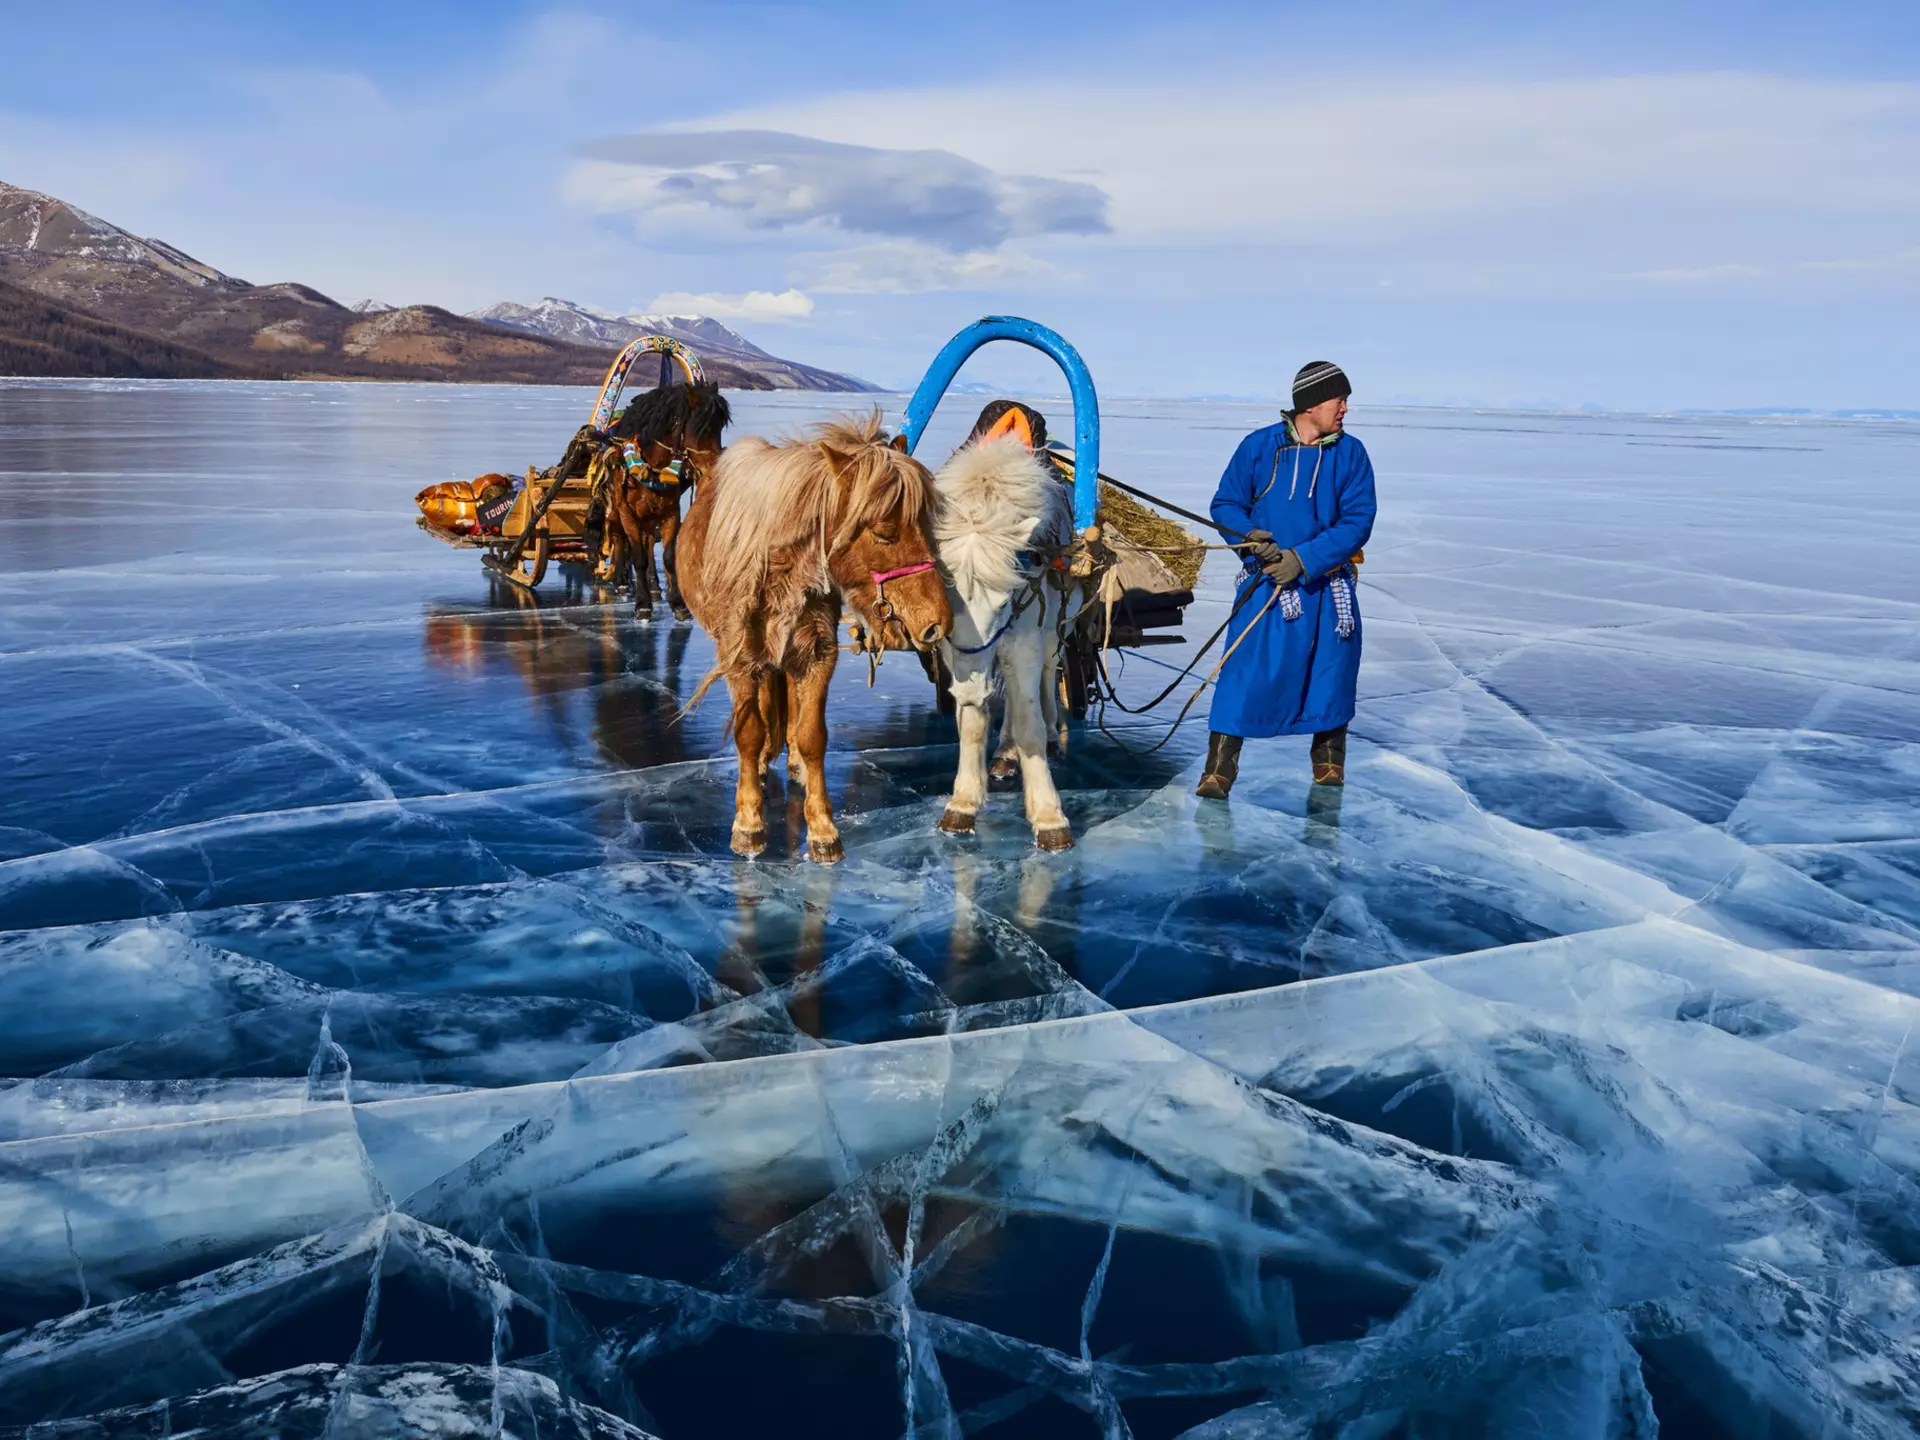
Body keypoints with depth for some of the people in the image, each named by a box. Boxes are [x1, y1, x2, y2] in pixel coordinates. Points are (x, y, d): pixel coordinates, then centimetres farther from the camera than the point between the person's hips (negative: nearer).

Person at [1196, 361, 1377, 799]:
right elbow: (1225, 504, 4)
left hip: (1328, 583, 2)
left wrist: (1304, 558, -18)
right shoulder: (1259, 446, -2)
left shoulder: (1351, 454, -1)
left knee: (1331, 670, 11)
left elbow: (1358, 521, -7)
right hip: (1267, 580, -2)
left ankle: (1329, 759, 34)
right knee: (1246, 672, -9)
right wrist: (1249, 536, -16)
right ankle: (1219, 767, 0)